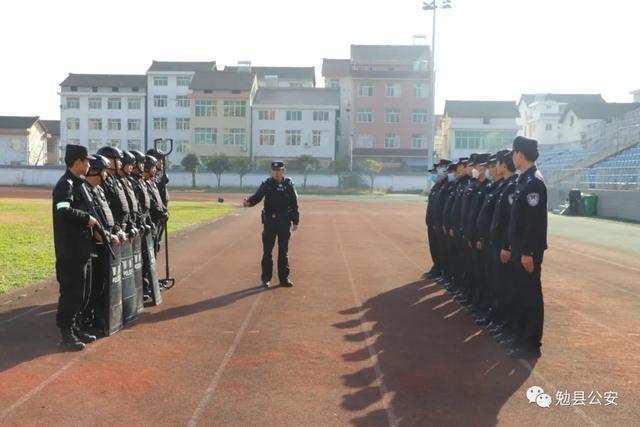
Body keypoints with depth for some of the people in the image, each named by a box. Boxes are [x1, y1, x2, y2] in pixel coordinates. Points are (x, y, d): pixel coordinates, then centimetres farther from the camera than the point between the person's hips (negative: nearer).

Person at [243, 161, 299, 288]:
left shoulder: (289, 184, 2)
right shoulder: (267, 184, 0)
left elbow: (294, 204, 4)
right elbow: (257, 196, -10)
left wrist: (295, 221, 2)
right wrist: (249, 202, -31)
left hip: (284, 221, 1)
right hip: (269, 220, 0)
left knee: (283, 251, 8)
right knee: (267, 250, 3)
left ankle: (284, 278, 16)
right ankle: (266, 278, 13)